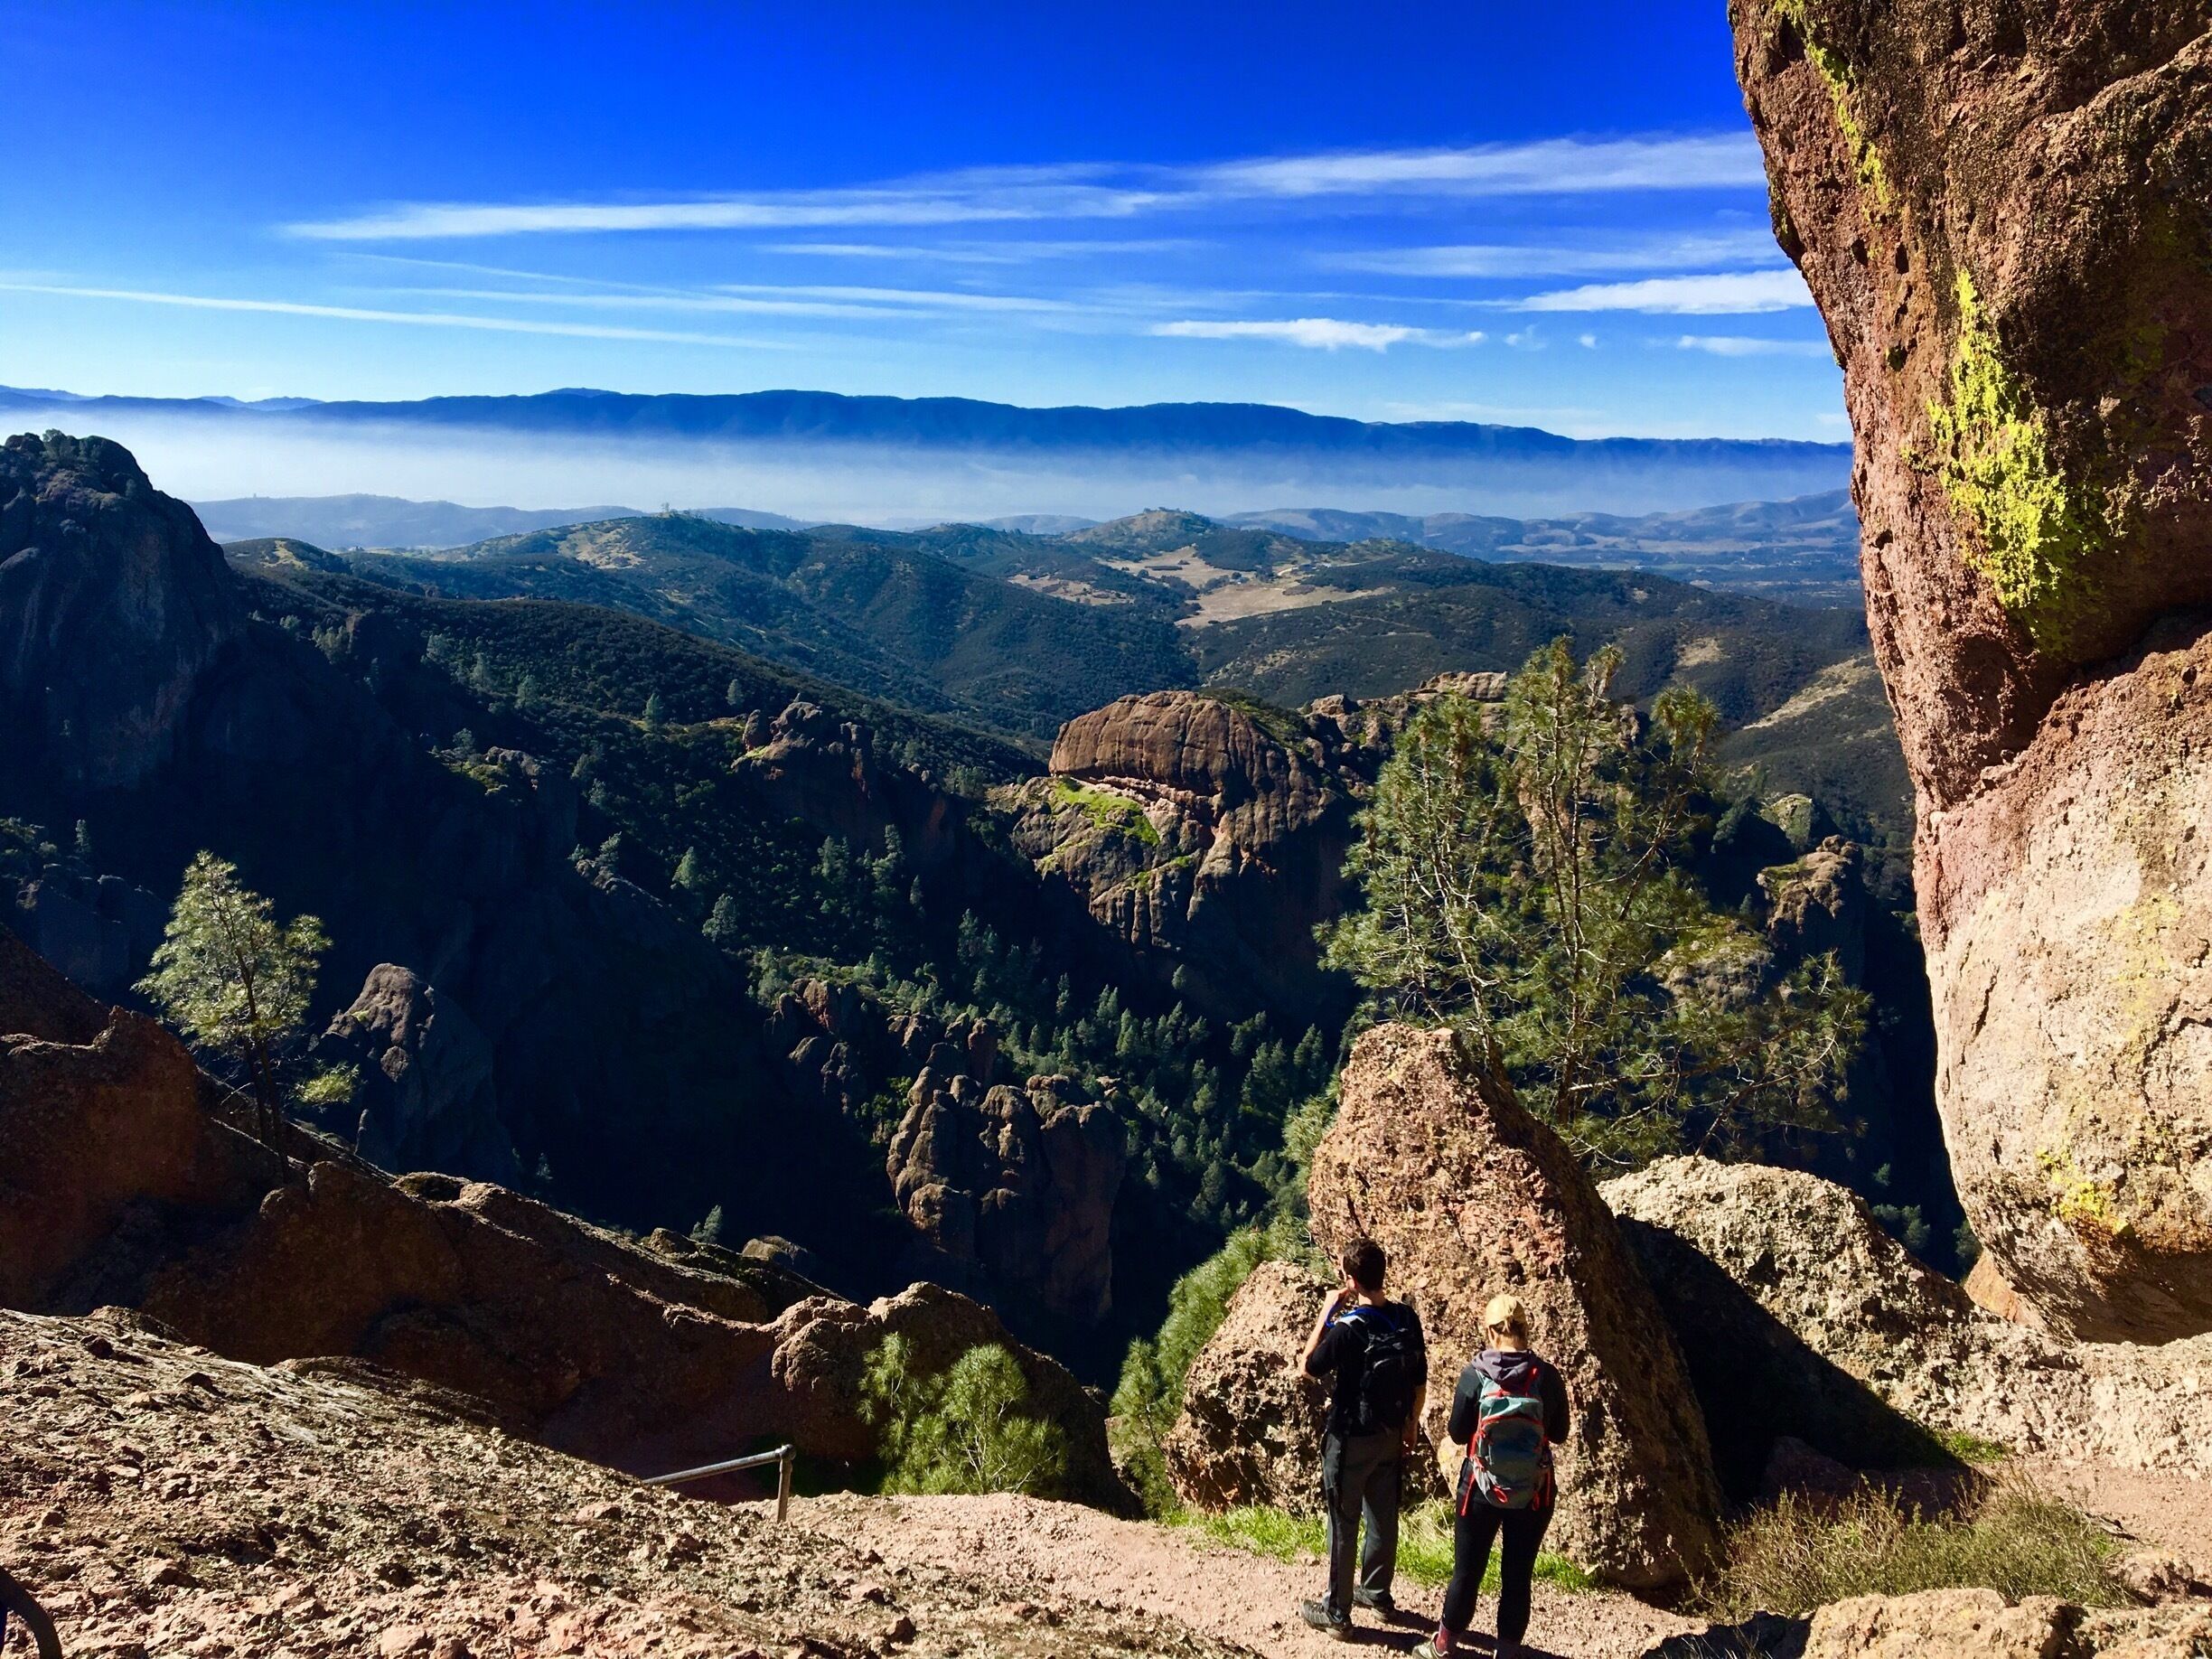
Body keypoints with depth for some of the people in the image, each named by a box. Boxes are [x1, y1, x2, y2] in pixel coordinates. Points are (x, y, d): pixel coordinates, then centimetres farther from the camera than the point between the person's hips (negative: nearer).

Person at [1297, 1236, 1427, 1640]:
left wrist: (1326, 1313, -10)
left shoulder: (1347, 1329, -27)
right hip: (1391, 1435, 6)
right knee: (1383, 1517, 21)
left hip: (1351, 1439, -6)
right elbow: (1420, 1380, 3)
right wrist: (1412, 1423, 18)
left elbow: (1307, 1368, -10)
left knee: (1344, 1525, 7)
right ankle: (1378, 1592, 39)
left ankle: (1337, 1613, 19)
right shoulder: (1408, 1318, -8)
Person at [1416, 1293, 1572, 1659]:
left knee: (1467, 1572, 14)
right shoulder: (1548, 1376, -9)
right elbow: (1559, 1433, 3)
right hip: (1534, 1494, 1)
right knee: (1518, 1576, 13)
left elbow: (1457, 1433, -5)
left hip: (1481, 1490, -1)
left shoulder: (1475, 1374, -14)